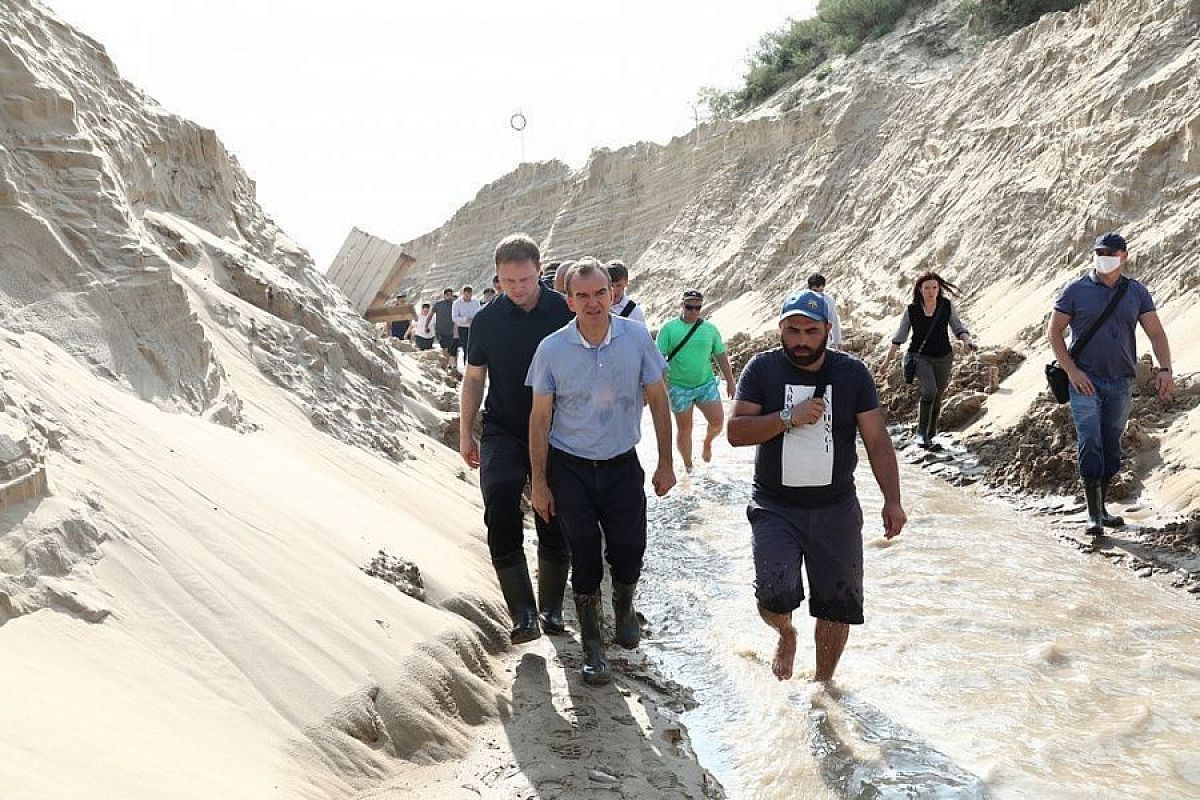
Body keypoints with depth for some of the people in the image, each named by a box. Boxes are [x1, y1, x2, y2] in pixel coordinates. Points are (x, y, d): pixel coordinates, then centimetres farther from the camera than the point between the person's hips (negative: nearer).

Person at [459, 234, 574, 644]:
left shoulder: (565, 313, -4)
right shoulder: (487, 320, 0)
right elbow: (473, 379, 9)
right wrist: (465, 433, 9)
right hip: (503, 431, 0)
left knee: (555, 526, 5)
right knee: (500, 506, -20)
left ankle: (551, 609, 22)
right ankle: (523, 613, -18)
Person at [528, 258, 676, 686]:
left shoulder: (637, 337, -9)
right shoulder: (552, 349, -11)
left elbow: (658, 400, 1)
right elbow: (540, 418, -4)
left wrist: (665, 463, 2)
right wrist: (540, 483, -3)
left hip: (622, 465, 1)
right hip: (571, 469, -1)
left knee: (629, 552, 5)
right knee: (585, 557, 3)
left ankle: (624, 610, 38)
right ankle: (592, 646, 20)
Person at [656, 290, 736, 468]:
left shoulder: (710, 329, 5)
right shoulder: (669, 329, -4)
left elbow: (721, 356, 12)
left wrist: (730, 381, 12)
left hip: (706, 383, 2)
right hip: (679, 386, -2)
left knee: (717, 421, -7)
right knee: (684, 429, 4)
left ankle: (707, 442, 26)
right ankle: (688, 467, 21)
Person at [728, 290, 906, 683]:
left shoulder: (852, 373, -1)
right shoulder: (762, 369, -4)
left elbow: (877, 440, 0)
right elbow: (736, 432, -10)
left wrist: (892, 500, -8)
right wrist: (789, 418, -21)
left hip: (835, 507, 2)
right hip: (775, 507, -2)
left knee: (837, 604, 6)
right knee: (774, 596, -17)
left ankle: (823, 682, 29)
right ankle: (786, 635, 20)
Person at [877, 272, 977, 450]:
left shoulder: (947, 306, -5)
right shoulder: (912, 310, -8)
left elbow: (958, 327, 4)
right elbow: (899, 337, 0)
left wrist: (967, 340, -17)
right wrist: (887, 361, -1)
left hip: (943, 357, 3)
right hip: (920, 357, -3)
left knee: (937, 398, 12)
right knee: (929, 391, -25)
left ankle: (931, 436, 28)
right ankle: (921, 433, -12)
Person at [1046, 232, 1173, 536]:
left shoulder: (1137, 292, 6)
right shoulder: (1076, 290, -1)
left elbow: (1156, 333, 2)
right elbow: (1054, 331, 0)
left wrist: (1165, 368, -15)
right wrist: (1071, 371, -10)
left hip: (1121, 383, 4)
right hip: (1085, 381, -3)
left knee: (1112, 448, 10)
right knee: (1090, 445, -11)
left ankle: (1102, 508, 22)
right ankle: (1093, 515, -9)